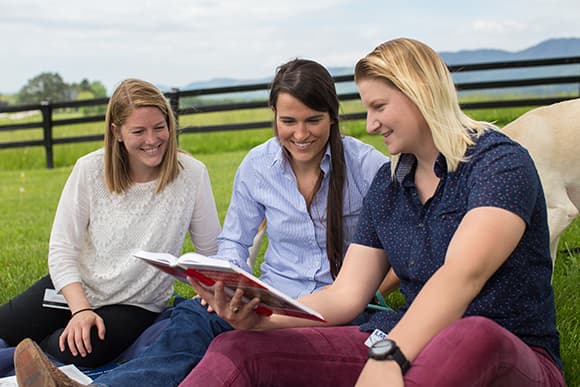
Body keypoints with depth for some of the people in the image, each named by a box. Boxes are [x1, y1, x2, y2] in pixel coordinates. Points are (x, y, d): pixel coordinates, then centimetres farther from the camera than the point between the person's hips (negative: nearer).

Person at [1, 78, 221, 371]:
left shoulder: (192, 175, -13)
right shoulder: (90, 170, -12)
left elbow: (212, 251, -4)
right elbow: (62, 250, -10)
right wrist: (81, 309, -22)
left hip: (135, 305, -2)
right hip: (76, 288, 2)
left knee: (83, 352, -30)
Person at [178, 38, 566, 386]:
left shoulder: (499, 161, -9)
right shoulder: (387, 184, 12)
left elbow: (463, 275, -26)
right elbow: (346, 295, 7)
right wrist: (263, 317, -10)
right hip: (410, 346, 5)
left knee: (474, 336, -45)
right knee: (239, 348, -11)